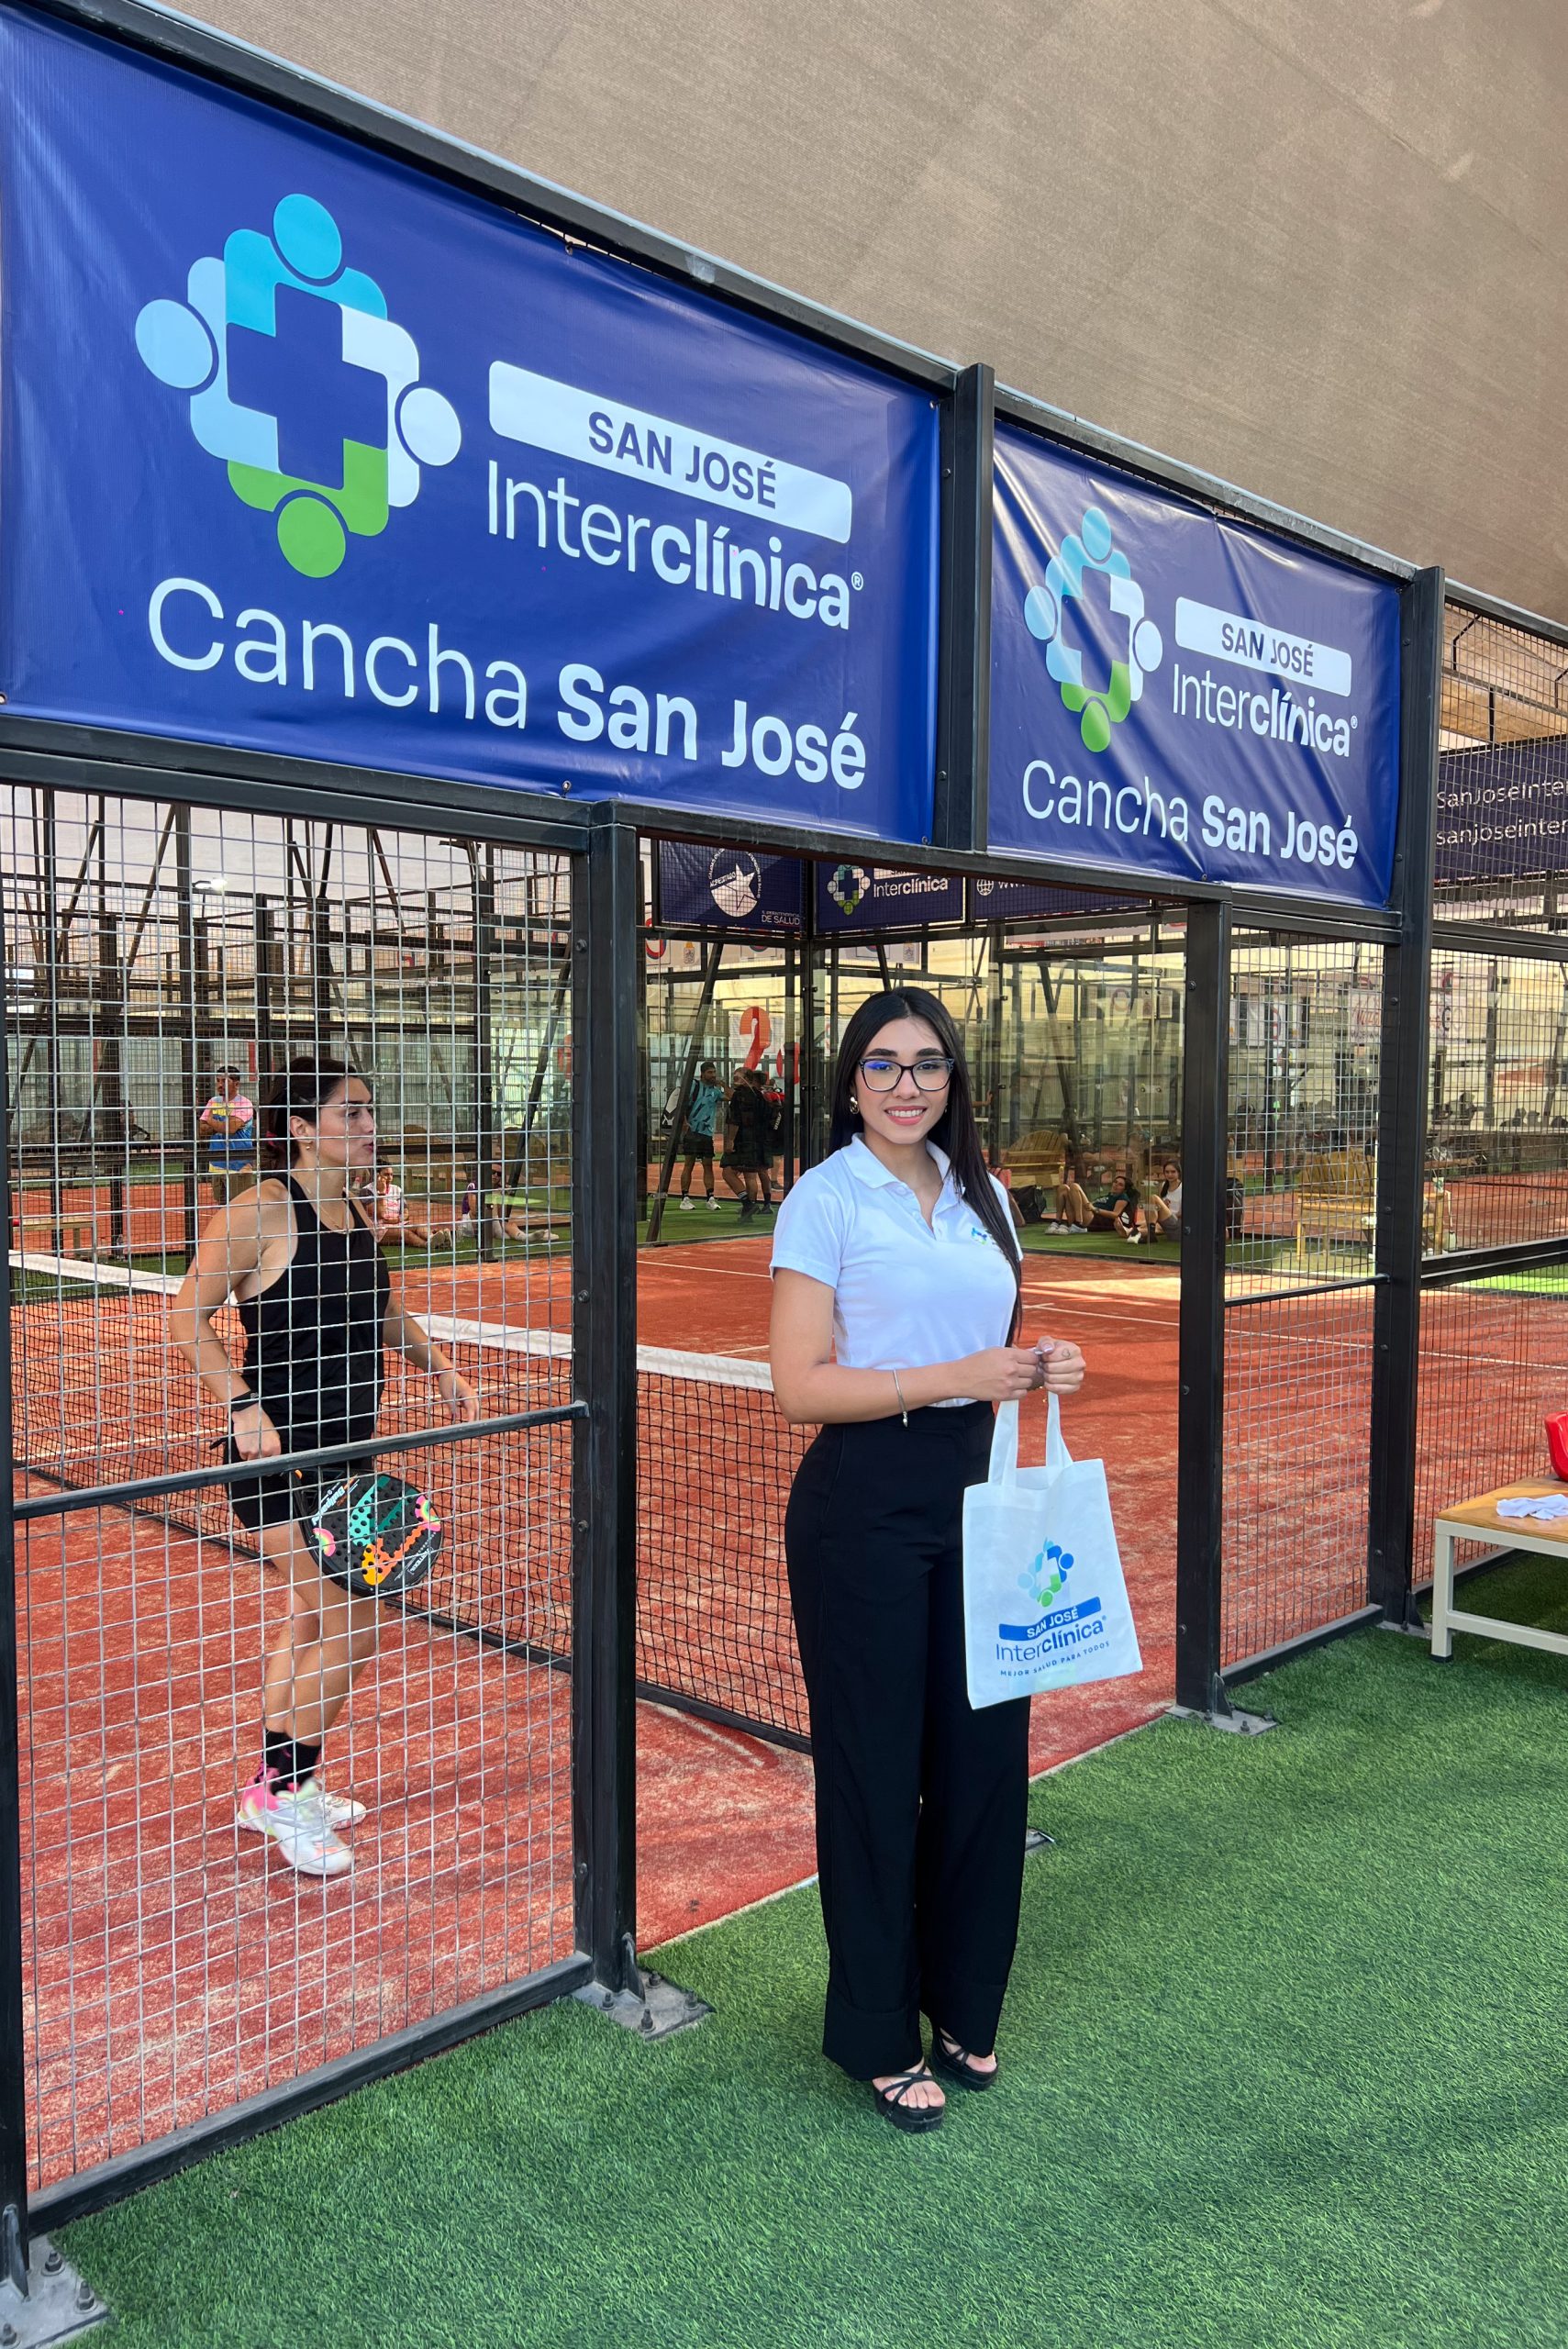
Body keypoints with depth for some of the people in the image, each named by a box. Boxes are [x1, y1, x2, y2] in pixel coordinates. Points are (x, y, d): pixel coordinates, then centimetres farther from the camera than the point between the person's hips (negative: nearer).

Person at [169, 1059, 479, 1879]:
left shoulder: (357, 1218, 8)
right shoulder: (261, 1212, -15)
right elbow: (188, 1317, -15)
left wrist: (439, 1371, 16)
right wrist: (243, 1405, -24)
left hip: (346, 1448, 8)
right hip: (280, 1452, -8)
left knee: (312, 1619, 17)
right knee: (354, 1627, -8)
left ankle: (273, 1787, 34)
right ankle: (286, 1792, 12)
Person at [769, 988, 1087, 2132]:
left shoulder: (983, 1198, 10)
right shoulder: (826, 1200, -8)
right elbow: (801, 1387, -15)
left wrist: (1041, 1368, -2)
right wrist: (959, 1377, -21)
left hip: (974, 1489, 6)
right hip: (865, 1502, -6)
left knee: (987, 1751, 11)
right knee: (877, 1766, 6)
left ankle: (962, 2003, 34)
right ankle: (878, 2035, 26)